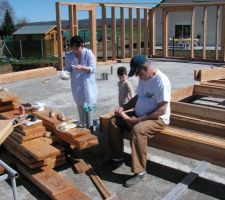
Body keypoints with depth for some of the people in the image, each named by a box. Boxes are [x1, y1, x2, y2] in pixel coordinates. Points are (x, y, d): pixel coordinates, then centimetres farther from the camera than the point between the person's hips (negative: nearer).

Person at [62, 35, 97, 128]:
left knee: (88, 105, -3)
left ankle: (90, 126, 8)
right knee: (79, 105, 14)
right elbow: (67, 68, 4)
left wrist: (82, 68, -30)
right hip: (76, 85, 4)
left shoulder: (88, 53, -11)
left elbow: (93, 69, -15)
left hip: (87, 84, -4)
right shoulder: (68, 55, -1)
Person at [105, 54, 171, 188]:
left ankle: (140, 172, -24)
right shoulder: (143, 78, 5)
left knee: (137, 129, -37)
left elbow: (162, 110, -26)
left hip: (158, 119, -9)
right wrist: (123, 107, 1)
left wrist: (139, 119, -26)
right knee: (114, 121, 0)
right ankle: (117, 157, 11)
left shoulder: (161, 81, -22)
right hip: (139, 115, 9)